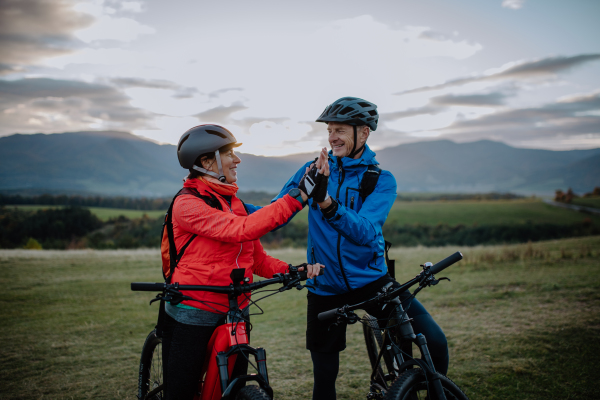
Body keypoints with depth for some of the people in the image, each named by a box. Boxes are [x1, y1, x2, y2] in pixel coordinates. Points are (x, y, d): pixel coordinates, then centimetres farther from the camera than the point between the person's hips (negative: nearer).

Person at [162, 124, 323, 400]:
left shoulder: (233, 201, 10)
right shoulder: (187, 203, -14)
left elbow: (256, 258, 10)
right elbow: (241, 230, -29)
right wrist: (298, 197, -33)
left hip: (234, 315, 7)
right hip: (192, 317, -7)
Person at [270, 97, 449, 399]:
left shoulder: (381, 180, -7)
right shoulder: (312, 171, 0)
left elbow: (365, 232, -24)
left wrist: (327, 203, -42)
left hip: (370, 280, -1)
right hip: (325, 288, 1)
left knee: (434, 341, -13)